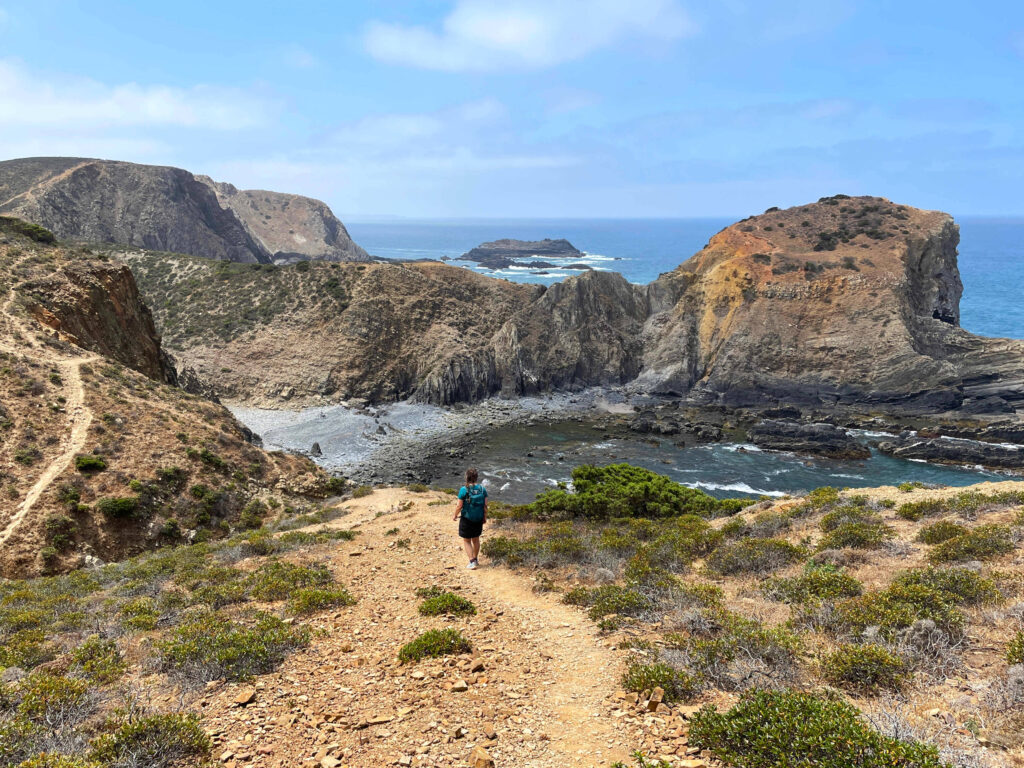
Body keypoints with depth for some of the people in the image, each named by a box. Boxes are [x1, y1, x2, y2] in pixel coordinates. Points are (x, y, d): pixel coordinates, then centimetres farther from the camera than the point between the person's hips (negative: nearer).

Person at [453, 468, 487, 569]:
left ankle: (472, 562, 2)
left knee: (466, 541, 10)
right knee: (476, 539, 22)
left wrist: (455, 515, 3)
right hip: (479, 519, 4)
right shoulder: (482, 489, -6)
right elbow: (485, 505, -2)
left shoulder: (464, 489, -17)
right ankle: (476, 559, 35)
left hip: (467, 518, -4)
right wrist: (485, 517, 11)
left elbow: (459, 506, -13)